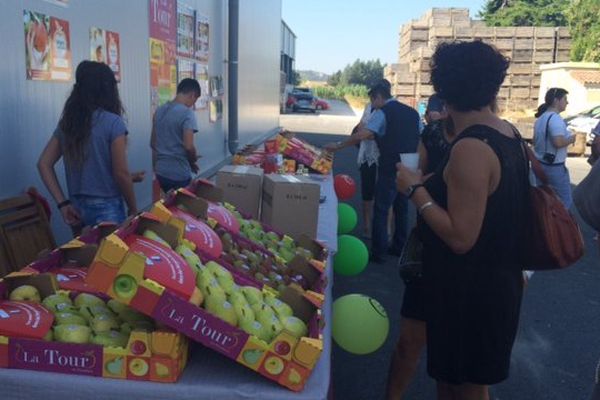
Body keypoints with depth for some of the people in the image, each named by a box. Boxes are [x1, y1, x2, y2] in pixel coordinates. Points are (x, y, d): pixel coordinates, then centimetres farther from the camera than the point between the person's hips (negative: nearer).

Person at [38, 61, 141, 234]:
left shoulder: (67, 122, 5)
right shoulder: (113, 123, -14)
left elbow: (44, 164, 4)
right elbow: (120, 173, -14)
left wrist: (63, 203, 2)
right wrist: (133, 209, -3)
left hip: (77, 208, 6)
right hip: (106, 209, -6)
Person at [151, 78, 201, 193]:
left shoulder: (159, 110, 8)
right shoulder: (187, 113, -15)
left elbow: (153, 143, 14)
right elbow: (189, 146, -22)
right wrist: (193, 161, -3)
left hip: (161, 171, 7)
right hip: (179, 173, -7)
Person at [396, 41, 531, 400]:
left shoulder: (470, 148, -25)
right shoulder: (509, 133, 3)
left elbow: (461, 238, -27)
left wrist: (416, 190, -20)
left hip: (471, 292, -9)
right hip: (496, 281, 9)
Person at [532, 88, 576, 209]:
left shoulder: (541, 117, 10)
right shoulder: (555, 118, -19)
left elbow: (535, 140, 21)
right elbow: (558, 142, -31)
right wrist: (570, 139, -12)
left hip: (540, 164, 9)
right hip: (554, 167, -9)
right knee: (566, 201, 3)